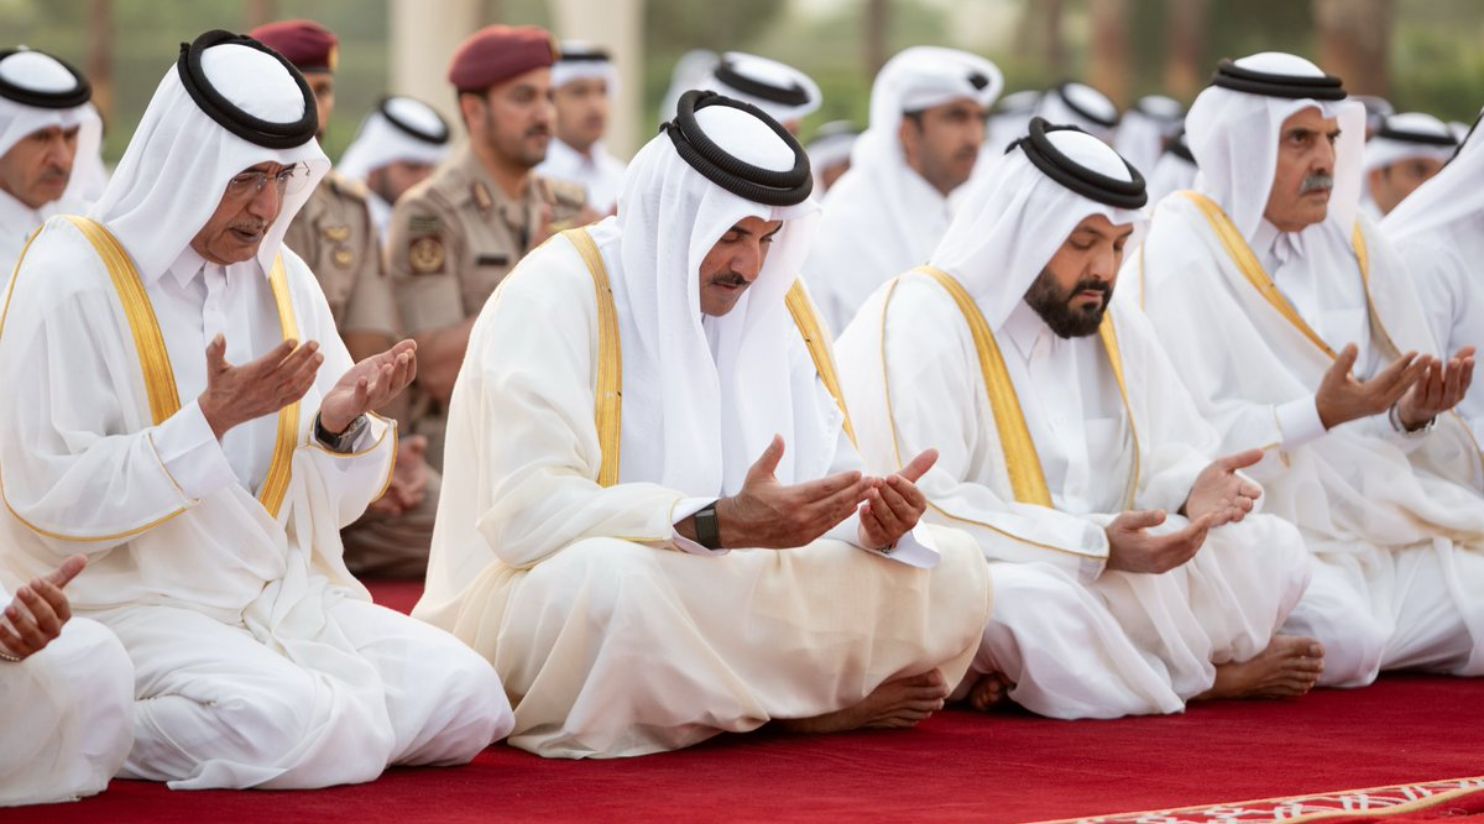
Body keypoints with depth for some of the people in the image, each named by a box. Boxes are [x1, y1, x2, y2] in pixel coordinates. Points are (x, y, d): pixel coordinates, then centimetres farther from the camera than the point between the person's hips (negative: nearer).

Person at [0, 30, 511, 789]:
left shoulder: (281, 277, 10)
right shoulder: (71, 277, -10)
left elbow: (335, 502, 11)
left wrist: (341, 423, -12)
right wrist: (211, 419, -23)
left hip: (281, 596, 7)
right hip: (131, 604, -7)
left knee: (467, 699, -10)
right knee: (298, 729, -32)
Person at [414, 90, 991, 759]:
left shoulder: (772, 299, 6)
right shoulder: (556, 290, -14)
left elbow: (828, 474, 5)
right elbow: (526, 511, -26)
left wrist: (876, 523, -20)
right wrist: (722, 524, -36)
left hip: (716, 605, 5)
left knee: (951, 571, -7)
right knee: (610, 577, -40)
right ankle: (808, 706, -15)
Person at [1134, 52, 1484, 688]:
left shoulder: (1348, 243, 10)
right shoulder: (1181, 257, -9)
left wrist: (1411, 415, -12)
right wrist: (1322, 414, -27)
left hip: (1372, 527, 7)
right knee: (1337, 637, -33)